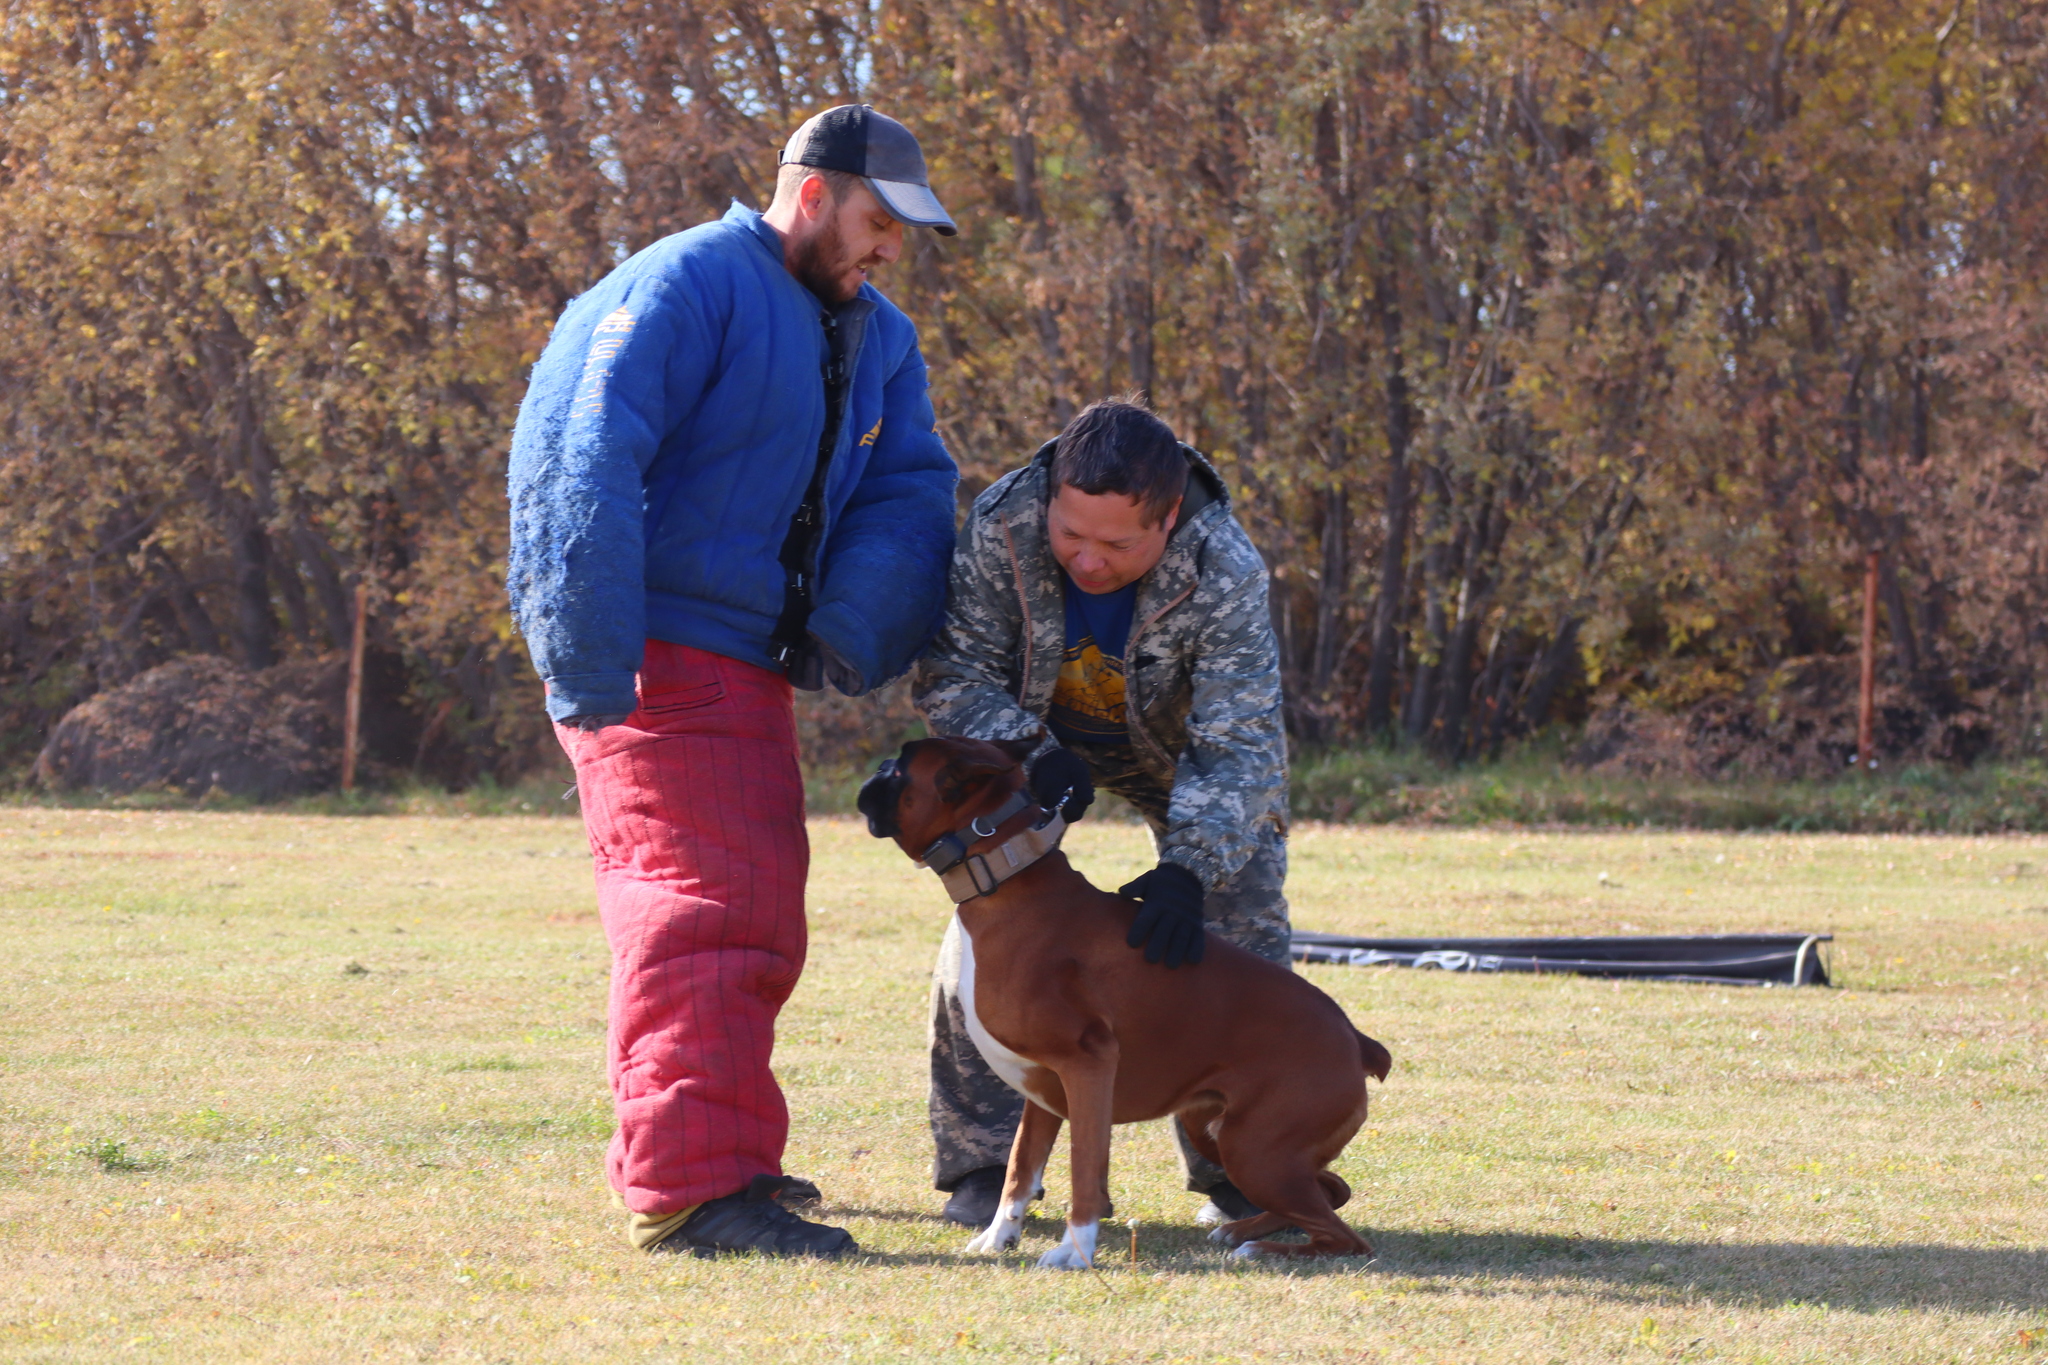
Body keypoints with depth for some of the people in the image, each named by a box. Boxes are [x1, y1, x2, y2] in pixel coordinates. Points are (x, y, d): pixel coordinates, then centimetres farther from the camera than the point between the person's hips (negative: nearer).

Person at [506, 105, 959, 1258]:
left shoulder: (876, 340, 14)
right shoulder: (691, 285, -13)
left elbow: (908, 494, 4)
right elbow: (587, 460, -22)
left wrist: (850, 629, -16)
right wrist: (589, 665, -28)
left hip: (749, 666, 10)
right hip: (653, 655, -9)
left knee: (756, 915, 19)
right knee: (702, 906, -15)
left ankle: (719, 1155, 33)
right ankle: (688, 1189, -17)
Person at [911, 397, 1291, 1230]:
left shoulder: (1226, 575, -37)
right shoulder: (1002, 524, -34)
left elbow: (1238, 748, -36)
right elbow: (953, 674, -23)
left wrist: (1190, 867, -52)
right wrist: (1029, 756, -41)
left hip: (1176, 745, -1)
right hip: (1036, 733, 1)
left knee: (1241, 925, -11)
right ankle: (981, 1167, -3)